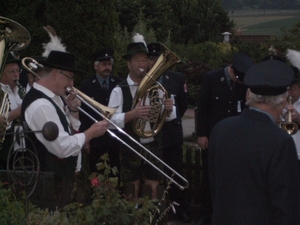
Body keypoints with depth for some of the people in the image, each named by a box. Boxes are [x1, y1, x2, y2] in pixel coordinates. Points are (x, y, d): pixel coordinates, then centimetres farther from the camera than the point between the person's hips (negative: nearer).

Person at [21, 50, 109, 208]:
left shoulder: (54, 98, 7)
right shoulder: (40, 105, -24)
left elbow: (70, 130, 17)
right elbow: (63, 147, -28)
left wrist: (73, 110, -1)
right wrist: (91, 133, -16)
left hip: (64, 175, 10)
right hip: (51, 181, -10)